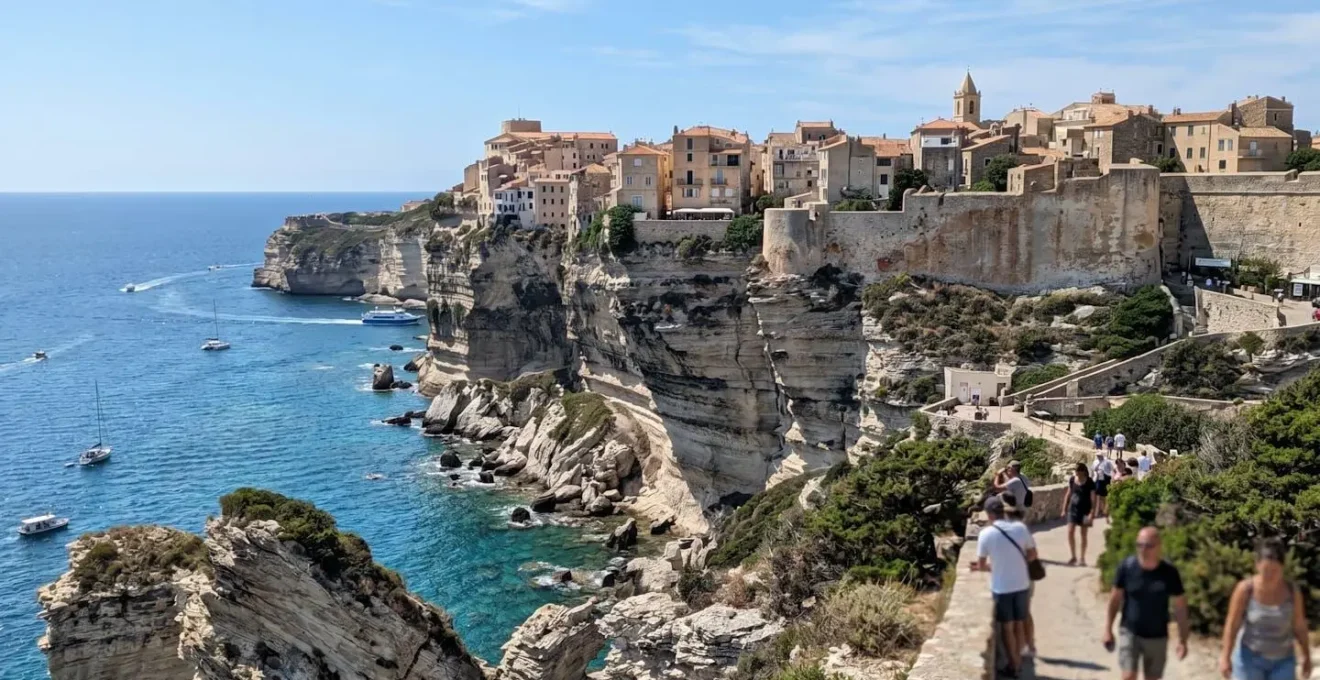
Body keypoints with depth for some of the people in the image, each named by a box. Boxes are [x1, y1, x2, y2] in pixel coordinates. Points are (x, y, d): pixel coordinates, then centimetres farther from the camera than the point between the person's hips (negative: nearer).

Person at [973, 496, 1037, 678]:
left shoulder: (986, 533, -14)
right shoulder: (1020, 528, -6)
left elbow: (980, 565, -6)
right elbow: (1032, 555, 4)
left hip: (1002, 588, -3)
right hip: (1022, 585, 3)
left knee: (1007, 628, 11)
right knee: (1019, 624, 18)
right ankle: (1018, 661, 31)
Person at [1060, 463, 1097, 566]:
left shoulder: (1090, 482, -12)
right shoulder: (1072, 480, 1)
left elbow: (1093, 498, -12)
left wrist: (1092, 513, -19)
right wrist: (1064, 509, 10)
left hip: (1085, 511, -4)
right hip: (1073, 509, 4)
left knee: (1083, 534, 6)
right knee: (1070, 532, -3)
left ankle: (1082, 558, 17)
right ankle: (1073, 556, 10)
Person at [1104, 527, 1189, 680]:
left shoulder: (1169, 572, -13)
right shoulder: (1127, 566, -12)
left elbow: (1180, 606, -3)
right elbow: (1115, 598, -1)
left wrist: (1183, 640, -3)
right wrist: (1108, 629, -1)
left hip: (1157, 636, 1)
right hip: (1129, 631, -1)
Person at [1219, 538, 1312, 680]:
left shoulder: (1292, 590, -10)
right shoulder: (1245, 589, -19)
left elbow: (1300, 626, 2)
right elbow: (1231, 624, -15)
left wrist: (1306, 657, 8)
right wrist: (1226, 657, -17)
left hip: (1282, 660, 2)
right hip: (1250, 658, -2)